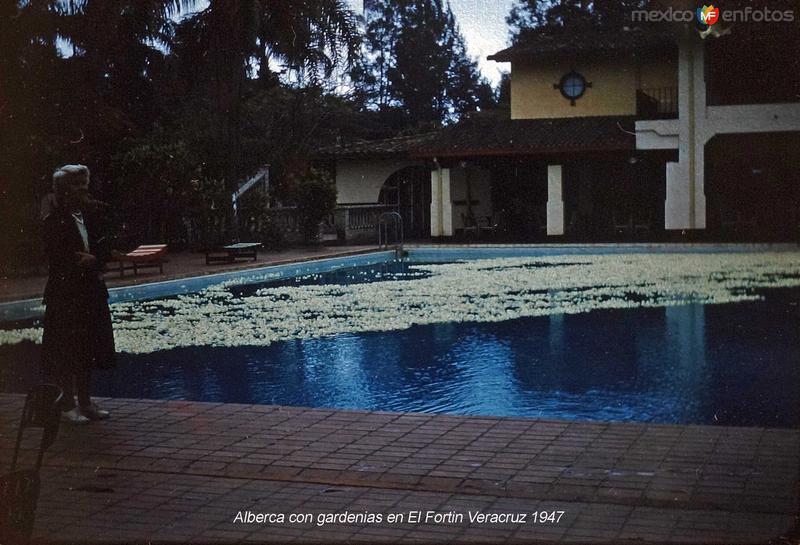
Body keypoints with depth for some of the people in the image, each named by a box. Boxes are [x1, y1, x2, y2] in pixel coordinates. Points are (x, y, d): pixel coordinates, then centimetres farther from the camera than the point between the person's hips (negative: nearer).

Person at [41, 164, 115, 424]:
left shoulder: (86, 217, 9)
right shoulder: (55, 221, -13)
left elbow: (98, 251, 12)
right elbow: (57, 260, -17)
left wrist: (90, 260, -7)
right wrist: (86, 261, -11)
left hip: (90, 294, 7)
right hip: (65, 296, -7)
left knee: (87, 351, 13)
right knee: (66, 352, 2)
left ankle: (84, 402, 23)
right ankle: (67, 405, 12)